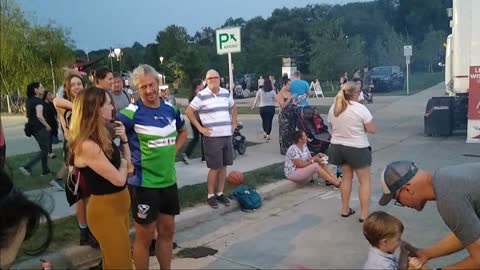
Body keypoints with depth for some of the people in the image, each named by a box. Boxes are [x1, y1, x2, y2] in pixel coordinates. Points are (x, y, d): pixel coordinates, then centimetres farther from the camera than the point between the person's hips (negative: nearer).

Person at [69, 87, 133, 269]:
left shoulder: (102, 135, 3)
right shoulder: (86, 145, -25)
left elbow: (127, 163, 11)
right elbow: (118, 179, -24)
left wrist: (124, 139, -2)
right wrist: (122, 163, -4)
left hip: (118, 204, 9)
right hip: (105, 209, -9)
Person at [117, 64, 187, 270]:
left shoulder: (170, 109, 4)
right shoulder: (132, 113, -15)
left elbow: (183, 131, 22)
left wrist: (172, 152, 8)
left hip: (169, 180, 6)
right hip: (143, 183, -6)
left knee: (167, 230, 17)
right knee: (145, 236, 6)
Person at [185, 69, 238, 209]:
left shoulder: (226, 93, 9)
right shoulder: (202, 95, -8)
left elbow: (233, 107, 26)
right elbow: (188, 111, -6)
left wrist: (234, 123, 15)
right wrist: (200, 128, -9)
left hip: (227, 135, 6)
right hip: (213, 137, -5)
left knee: (223, 166, 11)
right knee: (215, 168, -2)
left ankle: (220, 193, 23)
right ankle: (210, 196, 12)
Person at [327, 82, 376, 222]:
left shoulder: (333, 108, 0)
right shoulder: (360, 108, -16)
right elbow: (372, 129, -12)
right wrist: (361, 126, 5)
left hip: (337, 146, 6)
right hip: (357, 148, -6)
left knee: (346, 176, 21)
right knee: (364, 180, 7)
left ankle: (345, 209, 27)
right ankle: (364, 214, 6)